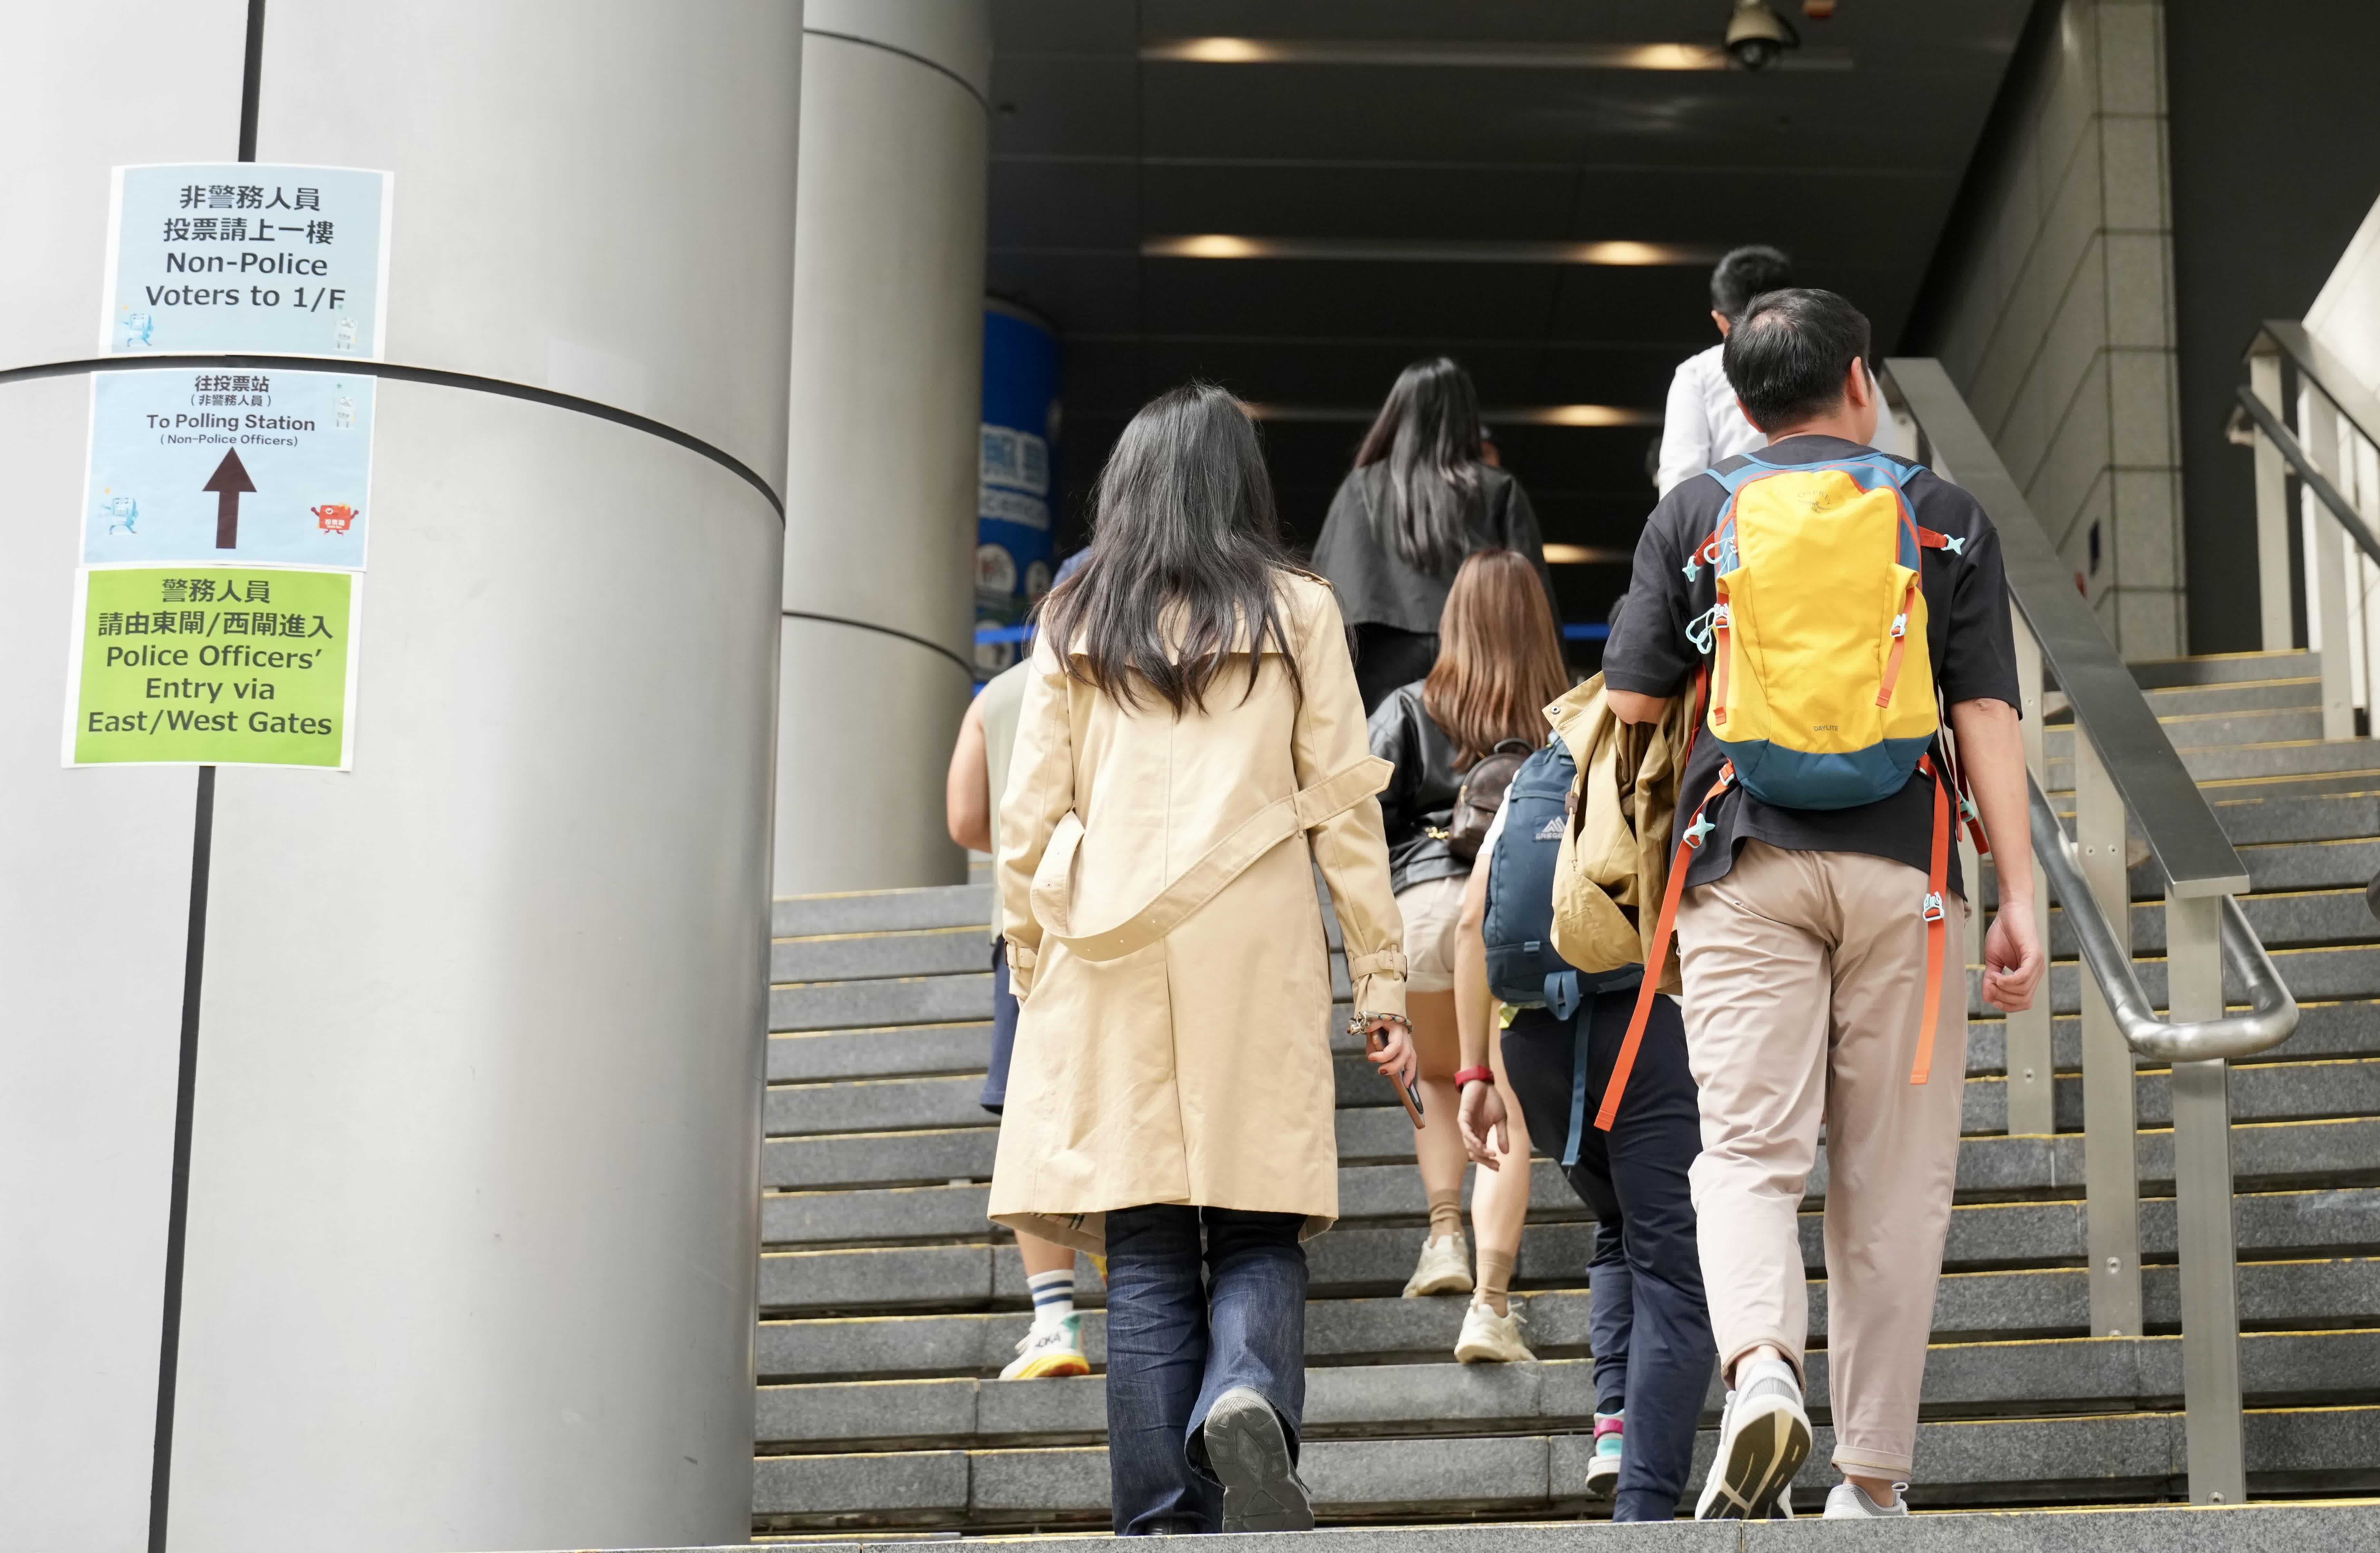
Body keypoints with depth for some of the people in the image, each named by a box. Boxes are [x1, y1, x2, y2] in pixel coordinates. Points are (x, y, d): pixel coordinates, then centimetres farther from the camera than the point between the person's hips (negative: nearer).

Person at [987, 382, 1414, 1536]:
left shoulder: (1073, 623, 10)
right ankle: (1249, 1398, -26)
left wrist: (1031, 970, 17)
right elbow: (1345, 805, 4)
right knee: (1260, 1235, 4)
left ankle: (1162, 1524, -3)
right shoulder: (1298, 613, 8)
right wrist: (1380, 981, 7)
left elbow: (1028, 817, 8)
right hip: (1255, 959, -1)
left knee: (1146, 1254, 2)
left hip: (1109, 964, 1)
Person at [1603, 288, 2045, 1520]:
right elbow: (1987, 713, 2)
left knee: (1749, 1149, -3)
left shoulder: (1694, 514, 11)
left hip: (1747, 863, 0)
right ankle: (1873, 1480, 7)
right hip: (1902, 867, 0)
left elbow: (1631, 704, 7)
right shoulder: (1947, 518, 11)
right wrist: (2018, 896, 0)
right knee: (1889, 1178, 4)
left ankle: (1762, 1369, -31)